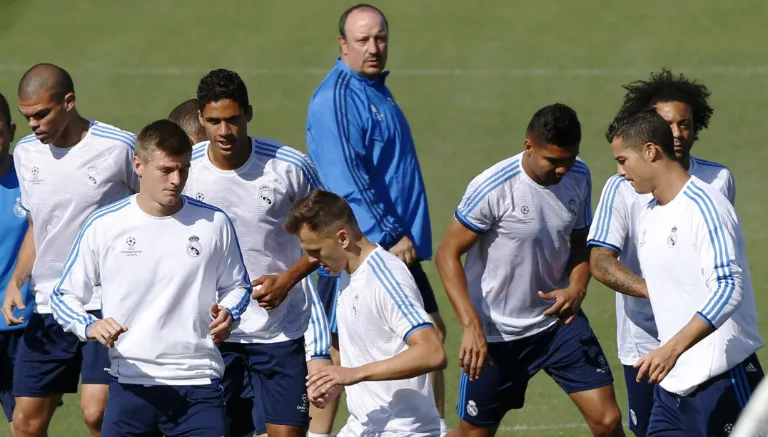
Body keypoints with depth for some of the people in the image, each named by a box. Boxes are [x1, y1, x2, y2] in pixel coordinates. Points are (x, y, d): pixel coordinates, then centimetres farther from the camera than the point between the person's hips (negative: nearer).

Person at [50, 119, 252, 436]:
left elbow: (237, 286, 17)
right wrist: (90, 326, -16)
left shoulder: (214, 223, 2)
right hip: (131, 386, 0)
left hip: (198, 385, 0)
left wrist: (227, 314, -6)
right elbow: (64, 297, 5)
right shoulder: (103, 226, -2)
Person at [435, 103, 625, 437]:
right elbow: (448, 255, -16)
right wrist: (472, 325, -27)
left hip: (557, 319, 4)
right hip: (497, 333, -4)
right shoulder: (492, 189, -22)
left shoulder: (578, 177, -5)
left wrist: (576, 288, -14)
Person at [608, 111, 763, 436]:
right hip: (671, 383, 9)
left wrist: (673, 349, -32)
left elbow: (728, 288, -24)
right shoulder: (648, 216, 13)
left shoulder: (703, 206, -14)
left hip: (721, 381, -9)